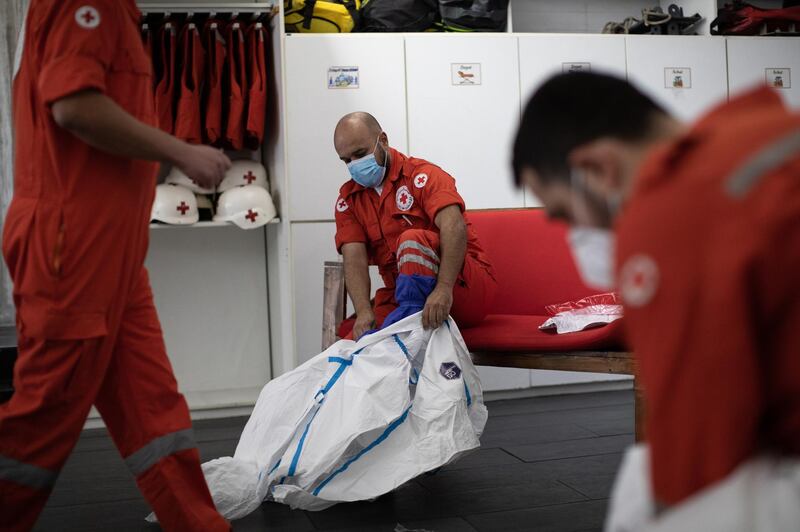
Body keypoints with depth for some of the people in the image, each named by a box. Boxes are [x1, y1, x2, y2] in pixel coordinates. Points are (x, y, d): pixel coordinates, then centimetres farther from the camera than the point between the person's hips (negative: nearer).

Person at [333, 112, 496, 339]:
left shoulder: (422, 175, -8)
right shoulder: (348, 199, 8)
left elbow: (455, 227, -26)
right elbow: (354, 258, -7)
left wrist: (443, 289, -41)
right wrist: (364, 311, -25)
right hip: (398, 295, 3)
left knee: (412, 239, -31)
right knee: (360, 339, -23)